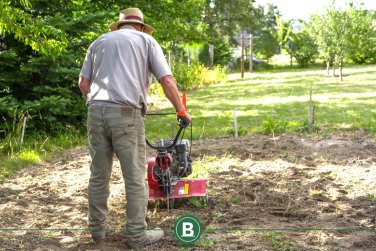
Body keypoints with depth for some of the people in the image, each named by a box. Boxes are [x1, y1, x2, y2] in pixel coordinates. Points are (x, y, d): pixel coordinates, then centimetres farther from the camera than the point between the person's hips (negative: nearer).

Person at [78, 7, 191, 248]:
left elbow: (83, 83, 16)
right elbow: (167, 80, 2)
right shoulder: (146, 40, 13)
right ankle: (137, 234, 9)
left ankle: (98, 229, 23)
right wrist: (181, 111, 11)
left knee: (99, 176, 13)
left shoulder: (99, 41, 22)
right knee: (135, 178, 3)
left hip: (96, 112, 4)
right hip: (127, 114, -4)